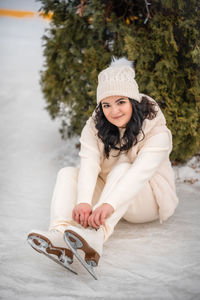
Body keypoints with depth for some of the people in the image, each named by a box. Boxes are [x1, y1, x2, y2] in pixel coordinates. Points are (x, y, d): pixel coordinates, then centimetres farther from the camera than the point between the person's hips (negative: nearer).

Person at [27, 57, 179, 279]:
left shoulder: (157, 132, -19)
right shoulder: (94, 127, -7)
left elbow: (141, 172, -35)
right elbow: (89, 164, -24)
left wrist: (110, 205, -52)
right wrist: (84, 202, -44)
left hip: (148, 199, -4)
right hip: (106, 191, 4)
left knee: (122, 168, -34)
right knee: (67, 173, -20)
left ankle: (95, 236, -57)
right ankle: (59, 237, -47)